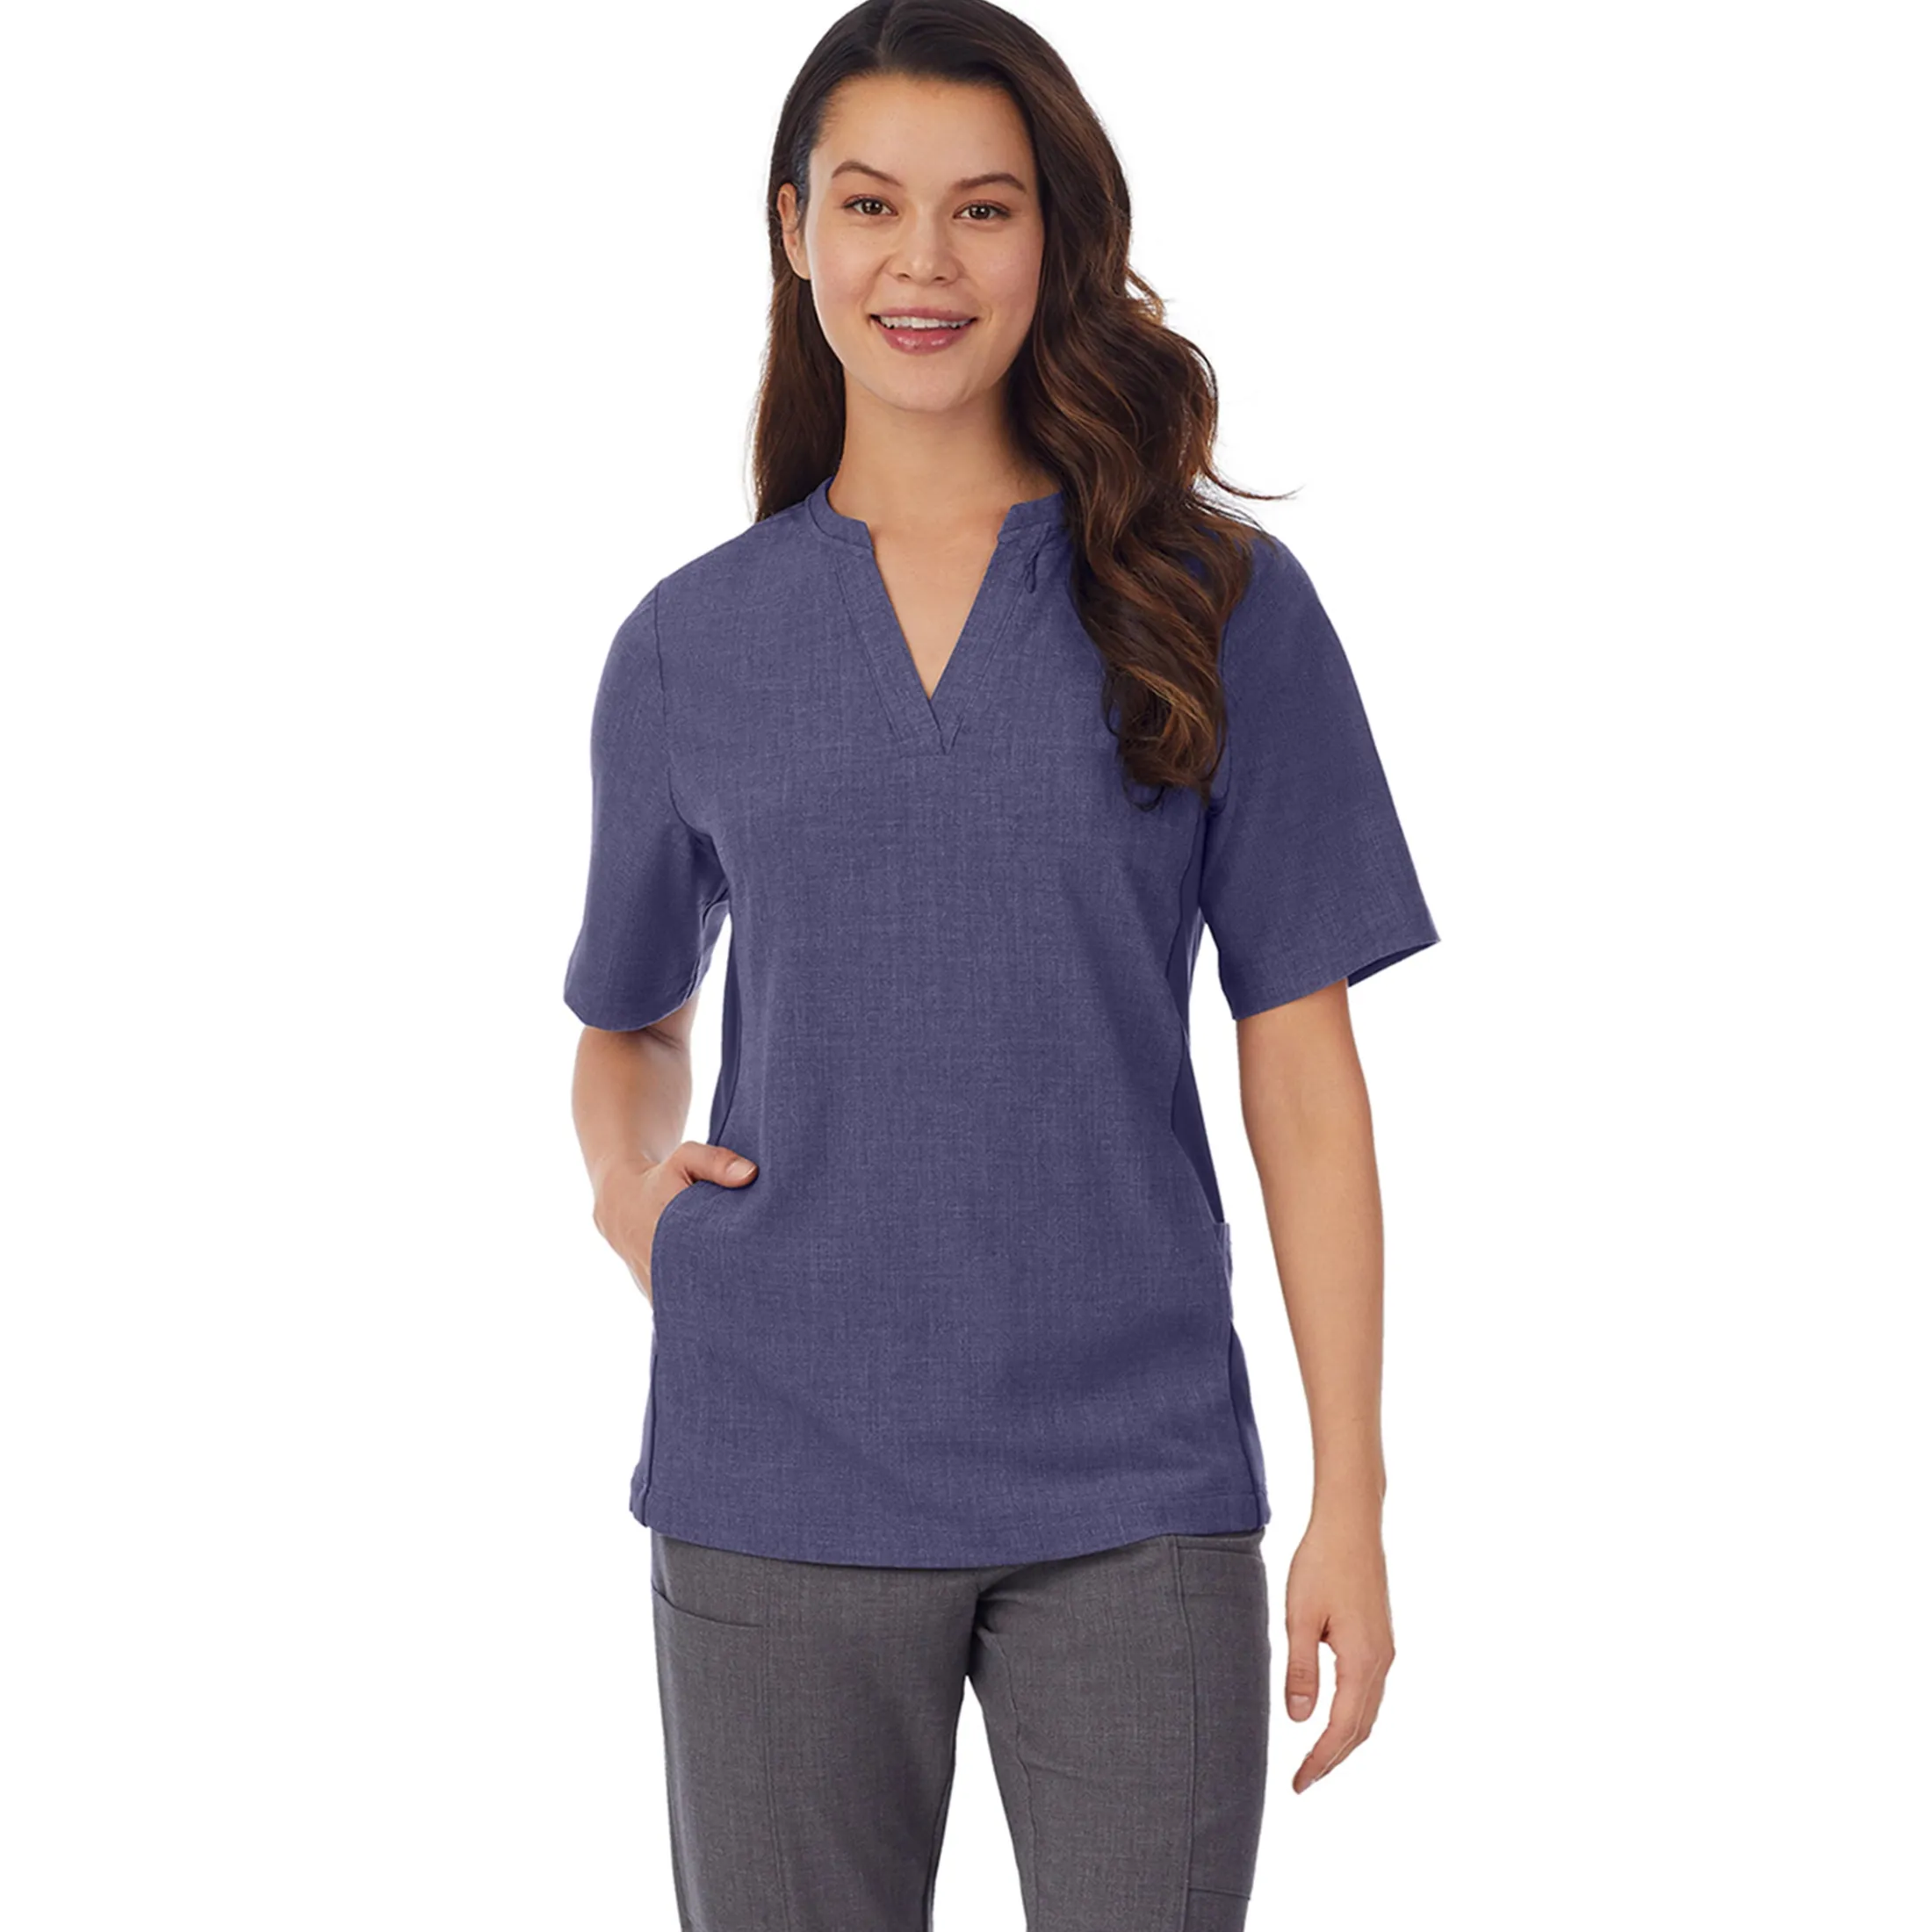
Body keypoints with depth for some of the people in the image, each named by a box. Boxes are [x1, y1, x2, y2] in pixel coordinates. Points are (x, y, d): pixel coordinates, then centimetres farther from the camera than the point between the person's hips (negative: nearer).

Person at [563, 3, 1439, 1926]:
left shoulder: (1216, 607, 1)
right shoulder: (689, 645, 6)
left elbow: (1304, 1079, 0)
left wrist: (1352, 1501, -4)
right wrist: (627, 1179, -2)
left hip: (1132, 1496, -1)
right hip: (777, 1490, 2)